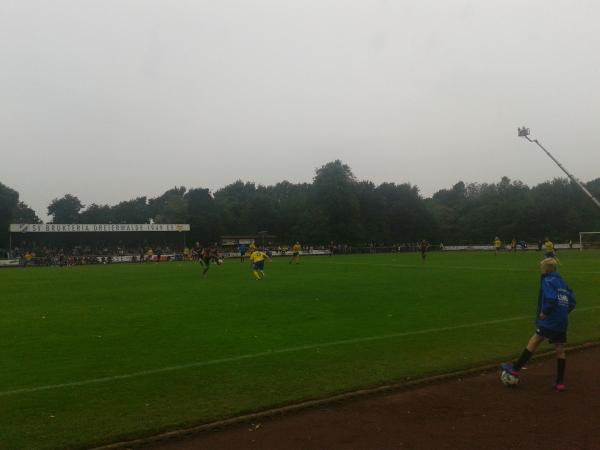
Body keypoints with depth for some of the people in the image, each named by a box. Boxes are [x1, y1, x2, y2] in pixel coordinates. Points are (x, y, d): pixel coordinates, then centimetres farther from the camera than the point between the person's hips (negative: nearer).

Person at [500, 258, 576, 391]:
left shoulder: (547, 281, -9)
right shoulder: (563, 283, 14)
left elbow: (551, 299, -25)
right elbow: (572, 303, 14)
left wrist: (544, 312, -13)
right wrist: (562, 312, 16)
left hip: (549, 321, -7)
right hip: (562, 324, 7)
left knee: (533, 342, 3)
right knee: (560, 350, 10)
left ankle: (516, 369, 8)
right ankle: (560, 383, 16)